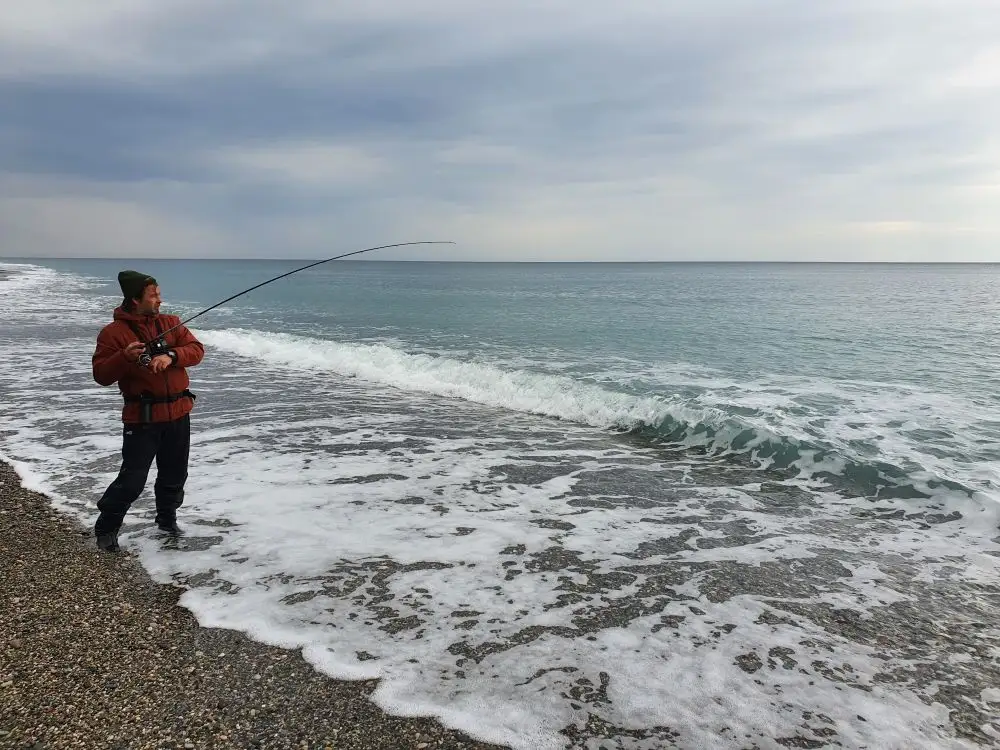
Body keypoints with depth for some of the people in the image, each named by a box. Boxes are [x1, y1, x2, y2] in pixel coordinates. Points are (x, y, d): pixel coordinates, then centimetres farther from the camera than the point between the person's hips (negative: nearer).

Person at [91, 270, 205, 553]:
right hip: (142, 416, -4)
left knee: (175, 474, 15)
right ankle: (105, 528, 14)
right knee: (132, 479, -5)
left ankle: (167, 519, 36)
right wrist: (124, 357, -26)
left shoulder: (171, 322, 7)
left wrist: (171, 355, -21)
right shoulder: (113, 332, -5)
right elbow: (101, 375, -8)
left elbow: (196, 349, -3)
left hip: (178, 413, 5)